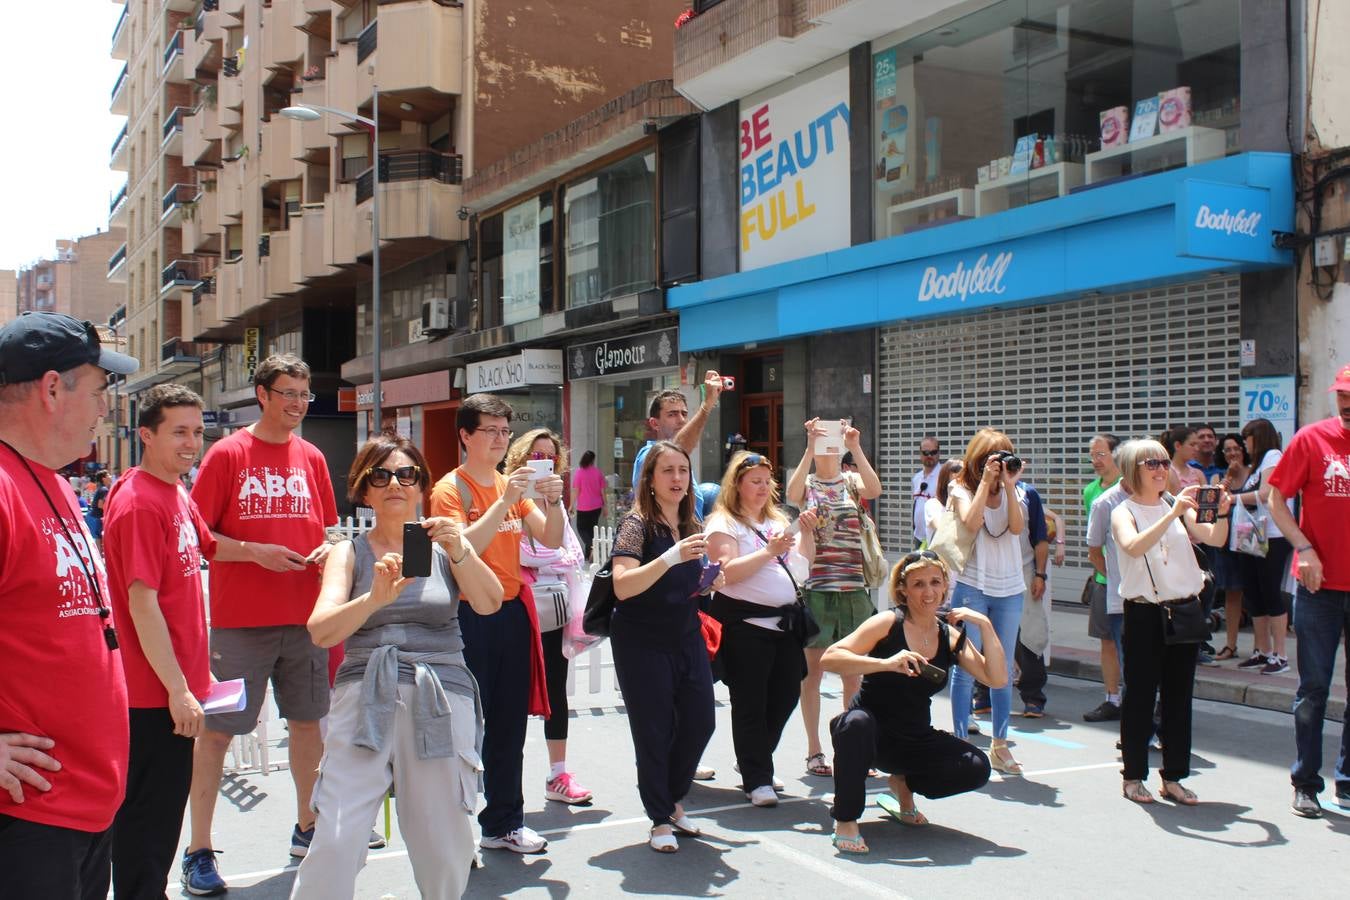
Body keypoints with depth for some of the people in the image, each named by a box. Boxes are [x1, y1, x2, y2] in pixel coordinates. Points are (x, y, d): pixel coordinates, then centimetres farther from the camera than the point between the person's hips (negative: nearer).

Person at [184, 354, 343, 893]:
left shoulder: (312, 458, 9)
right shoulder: (227, 454, -4)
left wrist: (327, 550, -4)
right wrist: (254, 552, -18)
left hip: (306, 615, 5)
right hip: (240, 620, -5)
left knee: (308, 720, 13)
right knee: (217, 729, -1)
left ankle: (307, 827, 29)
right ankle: (198, 850, 9)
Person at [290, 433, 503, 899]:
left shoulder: (446, 546, 11)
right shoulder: (350, 553, 9)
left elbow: (490, 603, -6)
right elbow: (321, 631, -6)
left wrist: (460, 551, -23)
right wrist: (375, 598, -24)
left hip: (442, 701, 1)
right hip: (365, 697, 0)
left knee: (445, 848, 2)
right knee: (335, 840, -11)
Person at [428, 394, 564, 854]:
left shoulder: (514, 485, 13)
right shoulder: (450, 489, -6)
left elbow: (552, 540, 7)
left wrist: (553, 500, -11)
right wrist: (505, 500, -24)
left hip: (512, 611, 6)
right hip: (469, 614, -6)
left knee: (509, 723, 12)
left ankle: (503, 822, 23)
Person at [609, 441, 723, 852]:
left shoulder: (690, 525, 9)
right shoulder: (637, 524, -12)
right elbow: (622, 587, -24)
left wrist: (712, 582, 2)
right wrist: (672, 556, -33)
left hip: (687, 637, 7)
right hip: (643, 644, -7)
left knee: (700, 721, 6)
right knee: (655, 730, 0)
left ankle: (673, 800, 28)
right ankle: (660, 820, 14)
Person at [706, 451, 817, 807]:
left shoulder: (777, 520, 16)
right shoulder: (724, 523, -5)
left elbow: (804, 560, 21)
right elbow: (728, 572, -17)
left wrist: (807, 532, 4)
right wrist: (769, 551, -22)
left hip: (785, 620, 7)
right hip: (745, 623, -7)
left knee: (786, 695, 10)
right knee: (750, 702, -1)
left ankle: (752, 759, 30)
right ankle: (757, 780, 6)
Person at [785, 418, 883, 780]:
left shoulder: (852, 481, 8)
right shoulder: (805, 482, 5)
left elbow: (874, 489, -14)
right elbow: (792, 494, -20)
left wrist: (855, 447, -21)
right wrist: (810, 447, -23)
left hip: (853, 587, 2)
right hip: (814, 587, -2)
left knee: (853, 670, 7)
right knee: (813, 669, 3)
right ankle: (814, 751, 10)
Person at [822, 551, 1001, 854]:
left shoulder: (951, 636, 2)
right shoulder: (888, 623, -12)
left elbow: (997, 679, -6)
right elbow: (829, 658, -22)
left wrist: (985, 625, -12)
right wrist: (885, 663, -34)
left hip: (915, 740, 5)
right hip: (871, 732, -4)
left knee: (976, 768, -17)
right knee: (856, 722, -39)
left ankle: (903, 785, 12)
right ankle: (845, 820, -18)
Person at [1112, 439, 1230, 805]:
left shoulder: (1179, 508, 9)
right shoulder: (1124, 513, -5)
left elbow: (1215, 540, -1)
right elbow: (1134, 547, -26)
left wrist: (1222, 513, -21)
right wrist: (1172, 513, -33)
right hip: (1145, 613, -5)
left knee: (1179, 695, 9)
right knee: (1140, 695, 1)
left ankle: (1173, 777, 18)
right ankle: (1133, 776, 11)